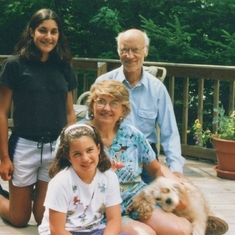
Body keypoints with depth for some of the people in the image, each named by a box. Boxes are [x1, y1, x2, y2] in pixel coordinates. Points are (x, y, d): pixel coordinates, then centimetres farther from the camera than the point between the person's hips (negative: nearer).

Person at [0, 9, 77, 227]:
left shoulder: (64, 67, 5)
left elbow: (69, 112, 11)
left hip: (56, 148, 3)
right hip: (25, 146, -3)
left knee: (45, 217, 9)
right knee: (19, 218, 8)